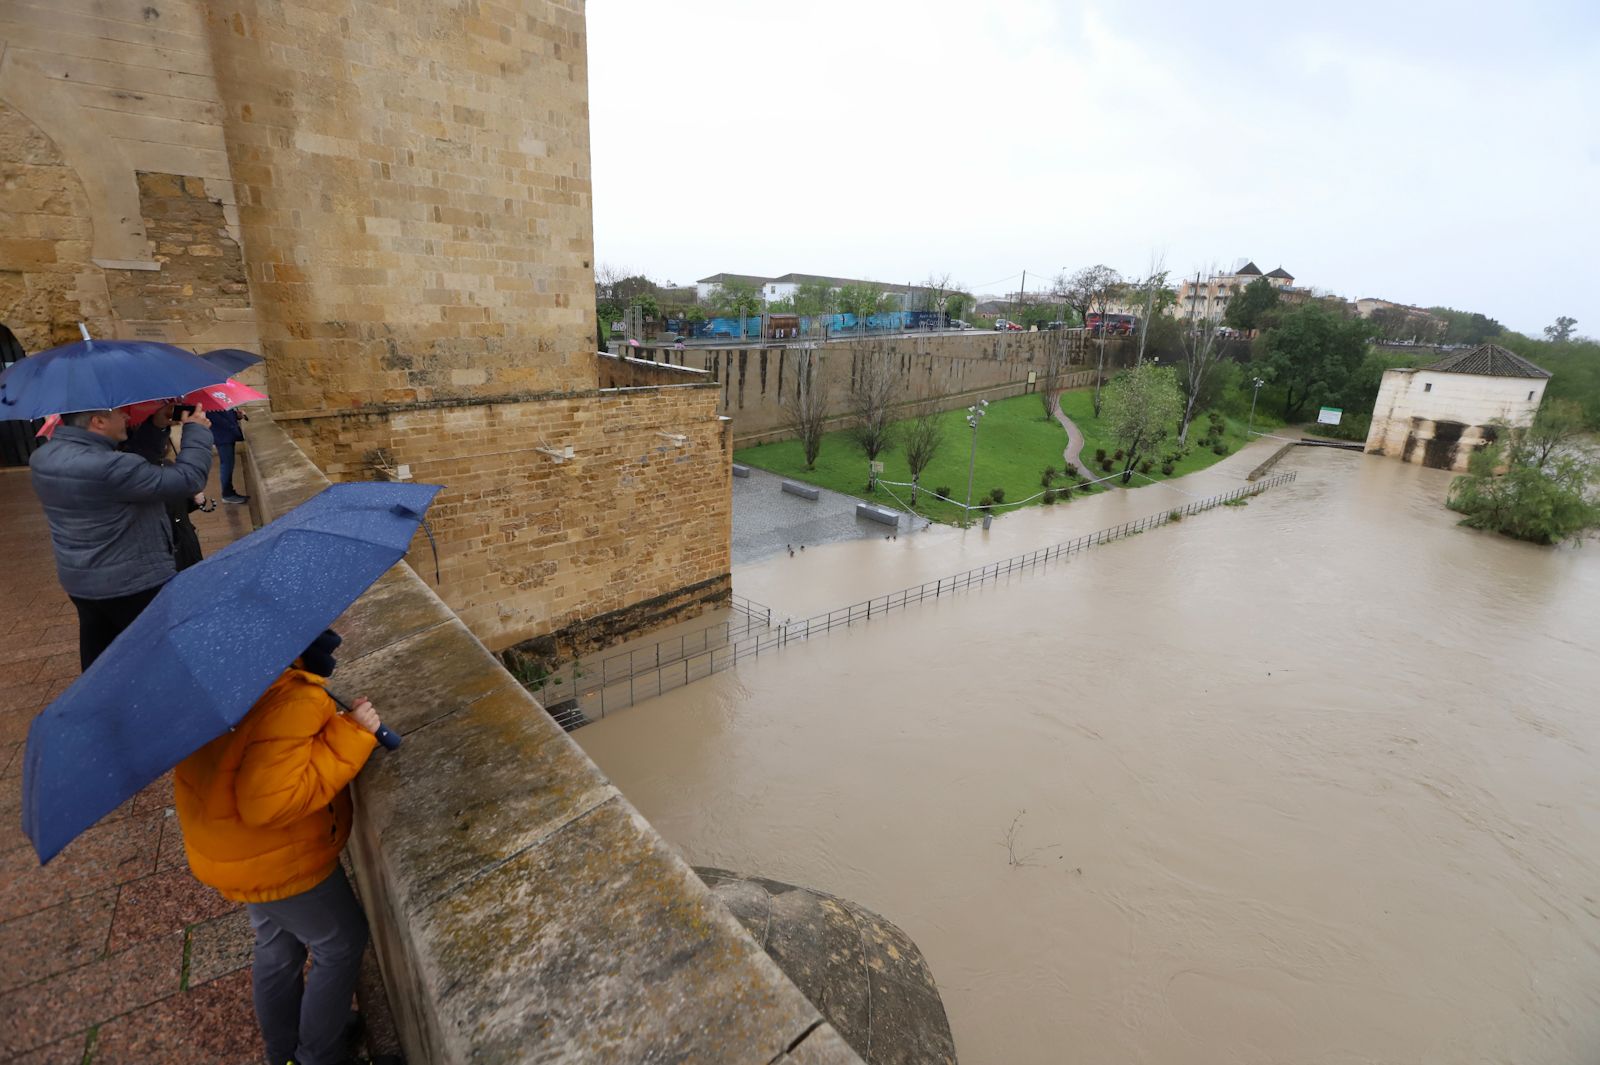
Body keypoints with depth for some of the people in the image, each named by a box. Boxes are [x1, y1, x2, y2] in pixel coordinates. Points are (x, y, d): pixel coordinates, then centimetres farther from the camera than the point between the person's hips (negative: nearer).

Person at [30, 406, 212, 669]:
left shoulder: (42, 459, 0)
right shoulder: (107, 467, -29)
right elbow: (187, 479, -26)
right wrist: (197, 431, -12)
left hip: (80, 582, 9)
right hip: (135, 584, -8)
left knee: (99, 661, 22)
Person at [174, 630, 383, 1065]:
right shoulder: (294, 699, -36)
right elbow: (269, 802, -36)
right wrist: (349, 736, -33)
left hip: (235, 846, 9)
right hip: (277, 858, -9)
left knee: (277, 947, 29)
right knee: (341, 944, 16)